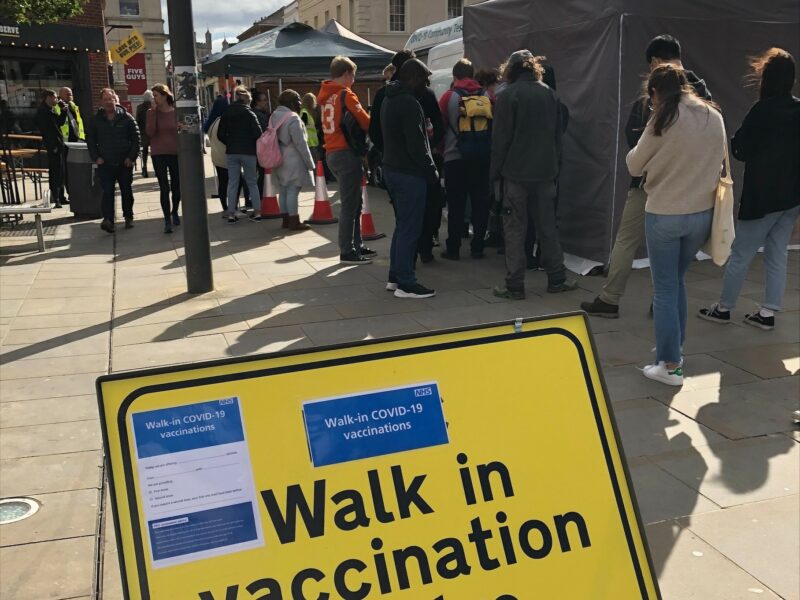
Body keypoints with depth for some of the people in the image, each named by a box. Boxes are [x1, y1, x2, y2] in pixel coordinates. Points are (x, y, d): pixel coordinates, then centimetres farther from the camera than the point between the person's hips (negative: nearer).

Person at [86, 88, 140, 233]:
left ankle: (128, 217, 26)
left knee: (126, 191, 12)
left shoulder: (126, 118, 1)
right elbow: (90, 140, 10)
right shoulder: (95, 120, 5)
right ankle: (108, 220, -19)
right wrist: (96, 157, -2)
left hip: (125, 163, 0)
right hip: (105, 163, 0)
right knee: (107, 191, -10)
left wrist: (131, 157, -7)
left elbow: (136, 138, 1)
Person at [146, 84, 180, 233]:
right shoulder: (151, 113, 1)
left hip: (175, 153, 1)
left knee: (177, 187, 10)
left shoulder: (176, 112, 1)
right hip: (159, 155, -1)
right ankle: (167, 220, 1)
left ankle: (175, 212, 35)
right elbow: (150, 132, -13)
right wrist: (154, 111, -15)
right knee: (164, 188, -4)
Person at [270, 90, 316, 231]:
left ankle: (286, 219, 20)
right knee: (292, 190, -5)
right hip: (293, 160, -8)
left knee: (283, 190, 12)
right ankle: (294, 221, -3)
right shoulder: (292, 118, -16)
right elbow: (300, 143, -17)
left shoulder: (274, 117, 9)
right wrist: (309, 162, -12)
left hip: (279, 160, 8)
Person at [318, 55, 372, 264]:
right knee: (350, 205, -4)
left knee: (353, 203, 16)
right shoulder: (346, 94, -10)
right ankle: (347, 253, -1)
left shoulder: (325, 95, 14)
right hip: (347, 153, -8)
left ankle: (356, 246, 23)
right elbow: (365, 122, -11)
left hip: (332, 153, 9)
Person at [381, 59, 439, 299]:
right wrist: (432, 172, -11)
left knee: (402, 225, 18)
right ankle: (406, 284, 0)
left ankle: (395, 276, 22)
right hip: (409, 173, -10)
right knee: (410, 229, -4)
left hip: (391, 169, 10)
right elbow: (417, 146, -20)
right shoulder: (409, 103, -17)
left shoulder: (389, 99, 14)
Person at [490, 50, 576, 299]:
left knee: (515, 228, 1)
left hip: (516, 172, -4)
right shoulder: (550, 94, 8)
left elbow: (500, 138, -9)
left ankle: (514, 285, 2)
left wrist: (495, 172, -2)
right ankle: (557, 279, 18)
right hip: (545, 171, 5)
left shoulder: (508, 95, -8)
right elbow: (558, 134, 11)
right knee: (547, 225, 12)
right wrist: (554, 166, 17)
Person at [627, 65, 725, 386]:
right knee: (677, 281, 21)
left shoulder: (664, 120, -12)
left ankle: (670, 365, 6)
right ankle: (673, 348, 29)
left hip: (664, 215, -5)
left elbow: (634, 166, -2)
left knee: (665, 288, 3)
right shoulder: (715, 117, 2)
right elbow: (717, 163, 13)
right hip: (702, 213, 5)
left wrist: (655, 159, 17)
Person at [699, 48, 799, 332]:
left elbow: (741, 150, -9)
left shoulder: (763, 110, -15)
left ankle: (723, 308, 15)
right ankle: (767, 313, 15)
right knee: (777, 256, 11)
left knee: (740, 255, 5)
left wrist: (734, 140, 7)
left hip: (763, 195, -7)